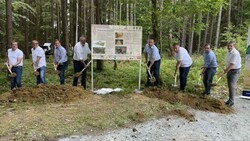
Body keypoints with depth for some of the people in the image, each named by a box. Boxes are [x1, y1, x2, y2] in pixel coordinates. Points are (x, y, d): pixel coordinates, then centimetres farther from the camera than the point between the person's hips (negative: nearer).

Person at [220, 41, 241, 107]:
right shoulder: (228, 52, 6)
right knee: (229, 86, 11)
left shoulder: (235, 53, -22)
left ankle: (231, 101, -6)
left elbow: (232, 65, -25)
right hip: (229, 70, 8)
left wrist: (224, 73, -23)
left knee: (232, 85, -13)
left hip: (235, 71, -8)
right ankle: (231, 99, 21)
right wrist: (226, 69, 6)